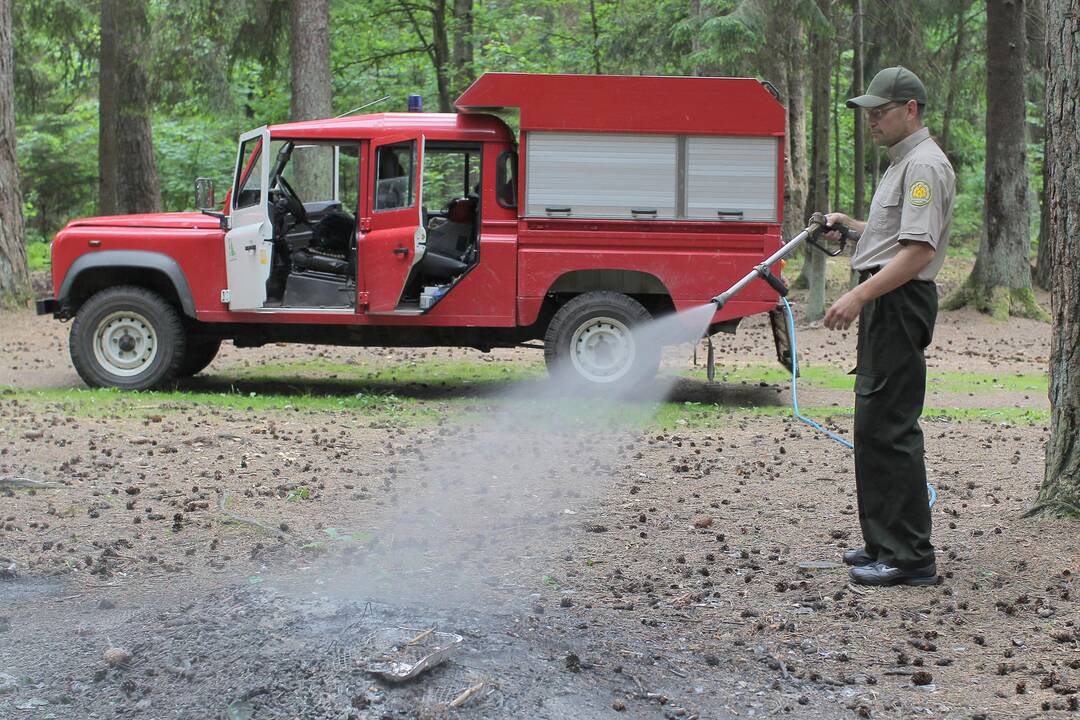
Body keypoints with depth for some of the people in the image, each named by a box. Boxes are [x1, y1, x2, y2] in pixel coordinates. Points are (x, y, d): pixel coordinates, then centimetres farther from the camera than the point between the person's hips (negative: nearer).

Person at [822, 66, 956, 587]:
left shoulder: (924, 164, -13)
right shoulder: (903, 162, 21)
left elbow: (919, 249, -23)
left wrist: (859, 296, -26)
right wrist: (851, 225, 19)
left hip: (899, 303, -11)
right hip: (884, 304, 11)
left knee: (890, 427, -12)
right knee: (876, 426, 14)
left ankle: (910, 557, -10)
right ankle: (884, 543, 22)